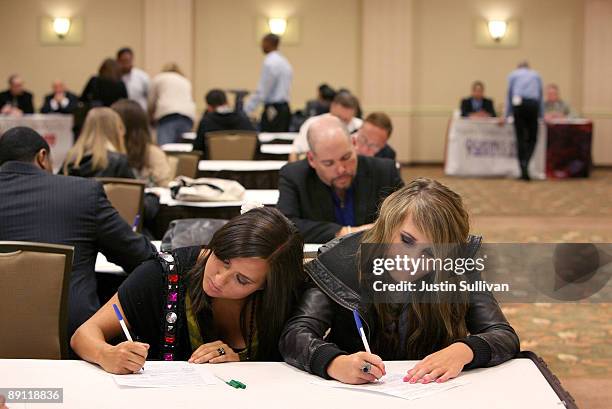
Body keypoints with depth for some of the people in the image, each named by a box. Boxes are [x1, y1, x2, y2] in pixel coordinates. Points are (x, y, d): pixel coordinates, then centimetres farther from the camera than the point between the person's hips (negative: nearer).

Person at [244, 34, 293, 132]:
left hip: (273, 110, -9)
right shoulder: (284, 61, 15)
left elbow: (262, 91, -15)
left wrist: (246, 110, -11)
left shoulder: (270, 62, -13)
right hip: (285, 108, 9)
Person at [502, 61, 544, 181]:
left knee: (520, 139, 3)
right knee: (532, 138, 9)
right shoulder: (536, 75, 23)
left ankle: (524, 171, -2)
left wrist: (507, 115, 24)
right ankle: (525, 163, -13)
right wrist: (541, 115, 32)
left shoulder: (513, 74, 20)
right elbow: (540, 95, 25)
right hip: (533, 104, 0)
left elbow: (509, 95, 20)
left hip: (519, 104, 0)